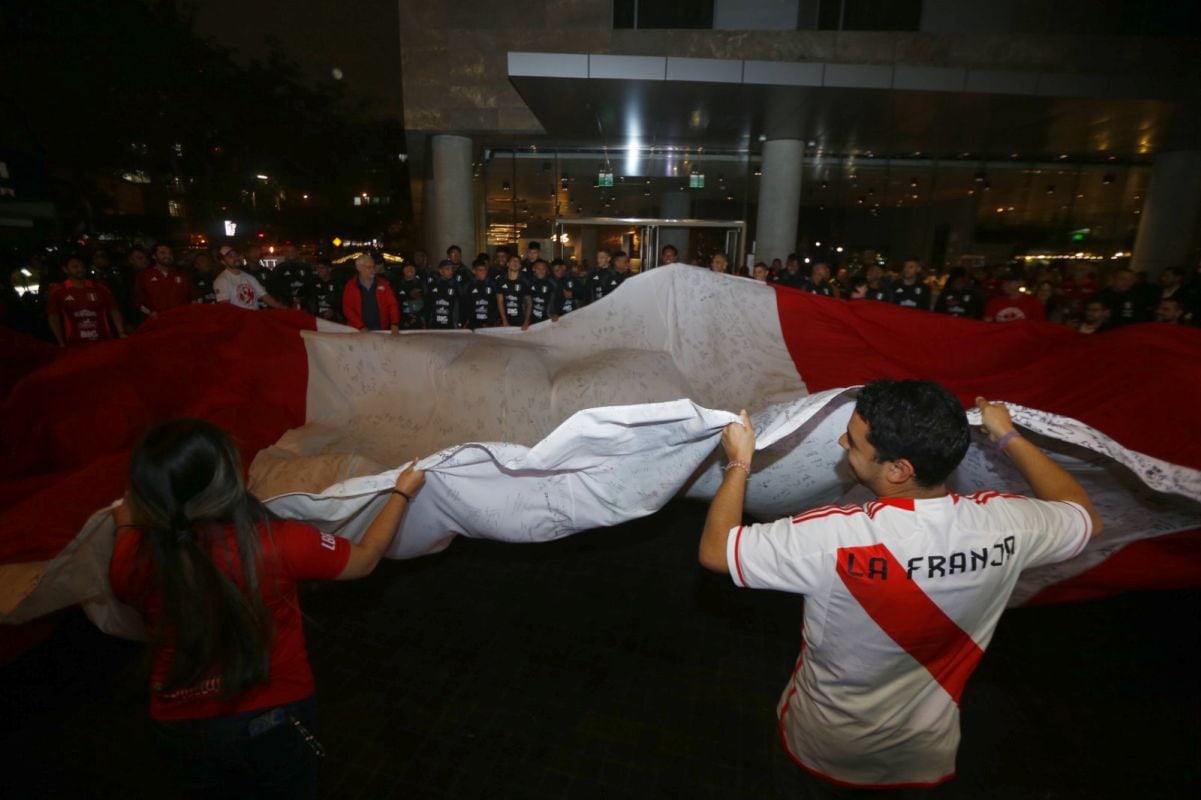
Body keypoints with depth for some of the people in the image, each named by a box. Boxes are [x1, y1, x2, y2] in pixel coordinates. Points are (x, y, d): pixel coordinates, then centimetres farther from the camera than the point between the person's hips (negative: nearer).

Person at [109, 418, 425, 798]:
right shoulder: (278, 543, -29)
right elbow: (365, 559, -12)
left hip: (180, 729, 3)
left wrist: (126, 526, 26)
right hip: (272, 721, -2)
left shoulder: (134, 562, -19)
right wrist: (402, 493, -2)